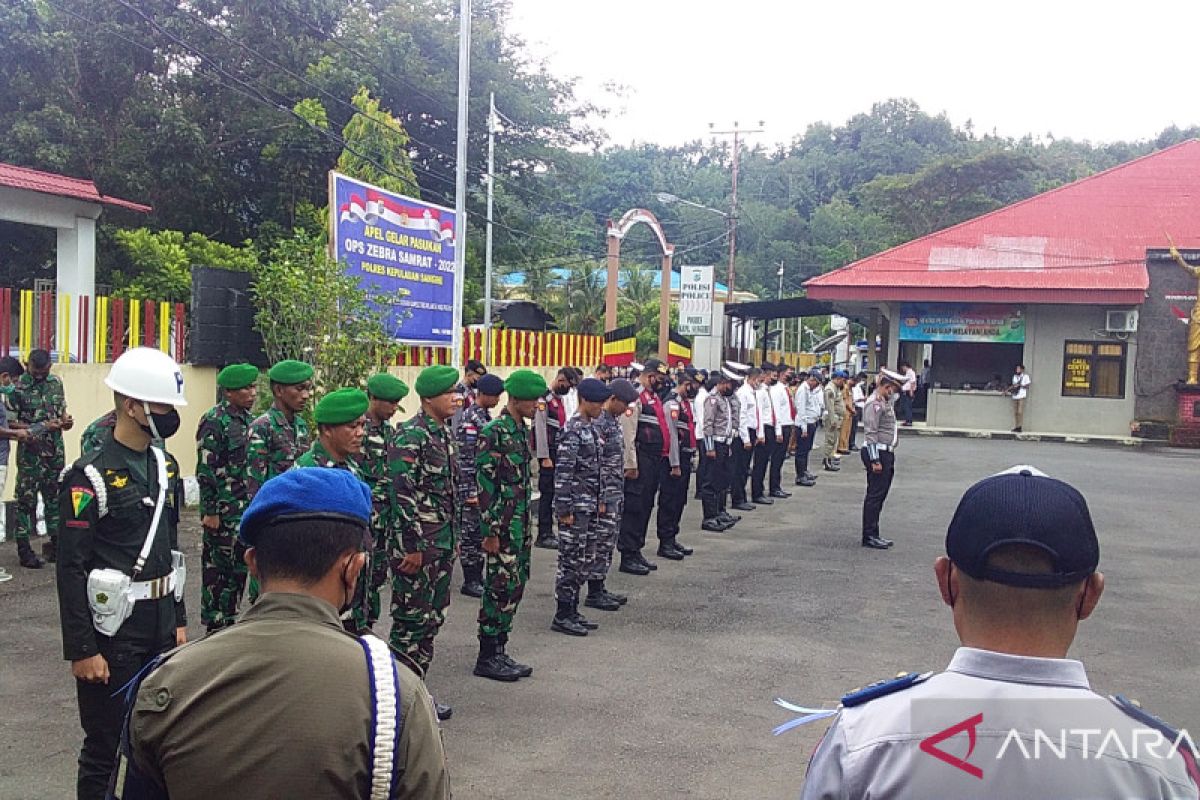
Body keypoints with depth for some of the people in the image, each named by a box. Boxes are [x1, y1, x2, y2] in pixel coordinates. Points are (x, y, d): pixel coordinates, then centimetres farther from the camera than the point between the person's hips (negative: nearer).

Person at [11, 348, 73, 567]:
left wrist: (66, 421, -5)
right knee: (27, 499, -1)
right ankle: (24, 549, 5)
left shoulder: (55, 382, 7)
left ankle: (56, 544, 20)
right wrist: (44, 427, -19)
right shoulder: (18, 387, -9)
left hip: (55, 451, 5)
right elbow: (11, 422, -10)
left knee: (55, 496, 11)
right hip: (30, 452, -5)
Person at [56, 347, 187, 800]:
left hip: (161, 628, 7)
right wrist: (82, 651, -16)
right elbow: (71, 568, -16)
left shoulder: (165, 467, 7)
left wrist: (178, 620, 15)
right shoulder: (90, 477, -16)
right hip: (114, 632, -7)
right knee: (106, 745, 5)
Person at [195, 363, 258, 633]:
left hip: (246, 508, 8)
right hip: (223, 510, -8)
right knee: (217, 567, 1)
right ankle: (214, 625, 10)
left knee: (240, 564, 14)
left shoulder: (248, 419, 12)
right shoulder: (214, 421, -14)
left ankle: (230, 619, 25)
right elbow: (205, 470, -16)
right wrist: (209, 511, -17)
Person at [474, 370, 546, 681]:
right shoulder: (494, 433, -15)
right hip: (502, 525, -9)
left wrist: (526, 525, 19)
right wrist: (491, 531, -18)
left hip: (521, 524, 9)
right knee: (500, 588, -3)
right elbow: (485, 484, -17)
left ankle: (499, 652, 22)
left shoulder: (523, 431, 12)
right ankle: (487, 658, 8)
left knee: (514, 587, 13)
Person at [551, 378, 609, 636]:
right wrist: (564, 509, -19)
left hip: (589, 506, 9)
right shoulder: (573, 431, -15)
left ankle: (572, 610, 22)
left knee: (585, 559, 13)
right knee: (571, 560, -3)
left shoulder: (591, 428, 13)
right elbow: (563, 472, -18)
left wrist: (599, 500, 19)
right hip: (575, 507, -9)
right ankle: (562, 616, 4)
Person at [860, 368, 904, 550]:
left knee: (880, 494, 13)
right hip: (877, 453, -10)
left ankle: (872, 534, 20)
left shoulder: (886, 402, 17)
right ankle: (869, 536, 0)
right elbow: (871, 433, -19)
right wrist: (875, 460, -22)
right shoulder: (874, 403, -15)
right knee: (875, 495, -5)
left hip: (886, 453, 10)